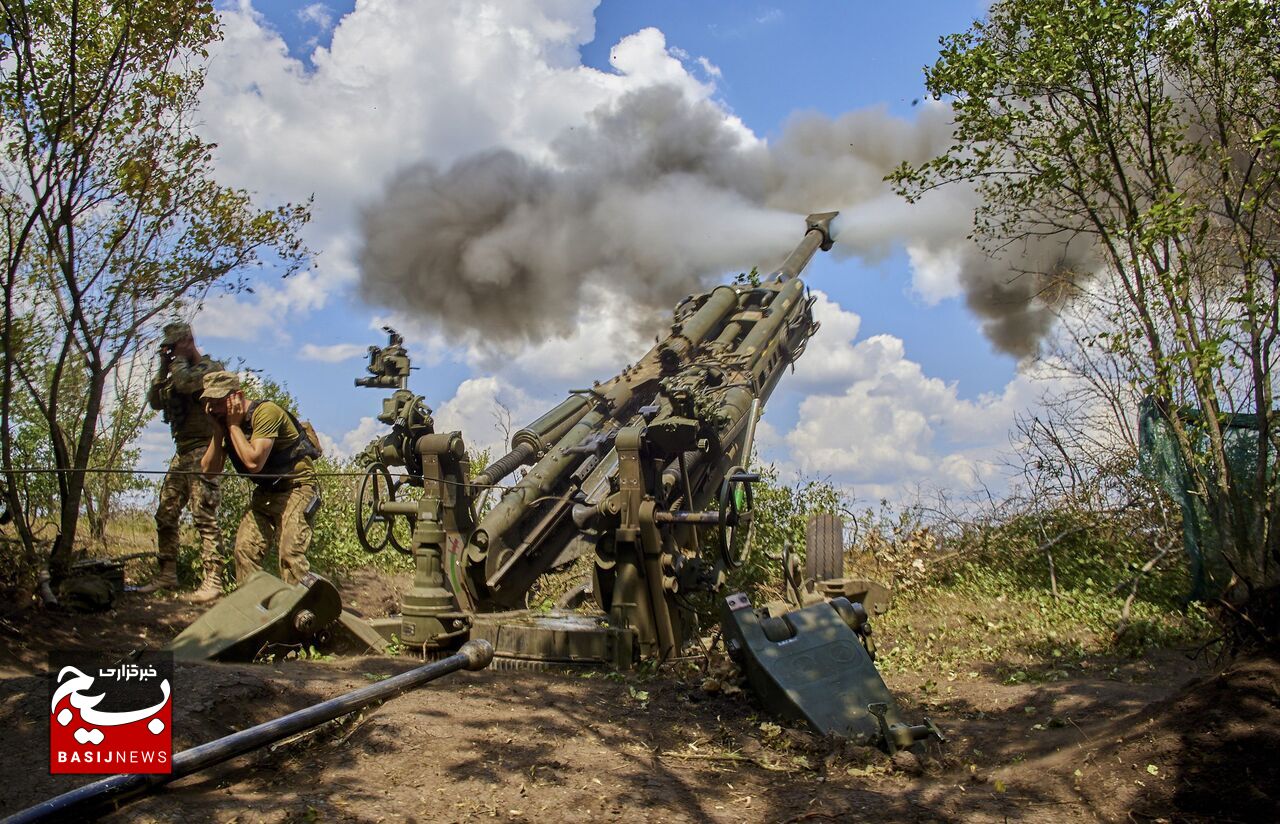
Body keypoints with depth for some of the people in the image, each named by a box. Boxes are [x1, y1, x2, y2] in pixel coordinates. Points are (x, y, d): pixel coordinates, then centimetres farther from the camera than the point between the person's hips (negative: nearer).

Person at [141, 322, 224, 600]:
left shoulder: (210, 368, -6)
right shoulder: (177, 372, 21)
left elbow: (185, 383, -25)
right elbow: (155, 401, 15)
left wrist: (179, 359, -6)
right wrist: (163, 368, 7)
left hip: (202, 452, -9)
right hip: (181, 453, 9)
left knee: (205, 517, -11)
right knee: (165, 515, 10)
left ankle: (212, 581, -11)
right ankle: (167, 575, 19)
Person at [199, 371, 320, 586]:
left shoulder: (265, 412, -21)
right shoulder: (225, 423, 2)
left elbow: (253, 462, -31)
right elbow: (208, 470, -2)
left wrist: (233, 425, -20)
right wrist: (218, 430, -9)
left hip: (296, 487, -8)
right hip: (265, 492, 8)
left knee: (290, 553, -19)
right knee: (245, 548, 1)